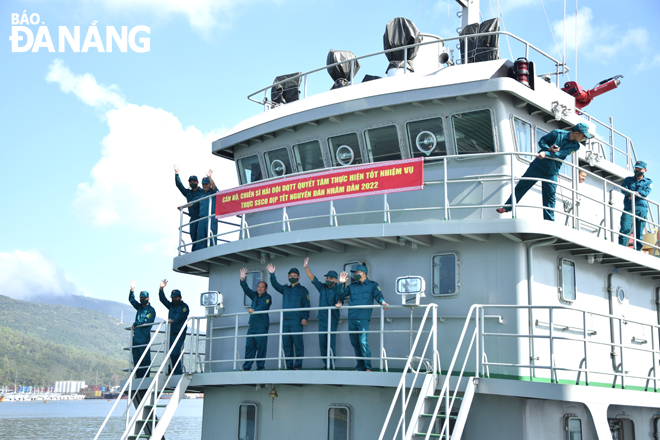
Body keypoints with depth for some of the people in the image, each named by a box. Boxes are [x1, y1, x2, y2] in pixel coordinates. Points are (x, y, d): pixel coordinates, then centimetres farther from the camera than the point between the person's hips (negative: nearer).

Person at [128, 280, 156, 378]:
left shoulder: (151, 310, -2)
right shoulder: (139, 307, 19)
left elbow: (146, 322, -12)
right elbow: (131, 300, 16)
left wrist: (135, 324, -3)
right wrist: (132, 290, 2)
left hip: (144, 337, -7)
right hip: (136, 337, 7)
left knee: (145, 358, -7)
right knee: (136, 358, 6)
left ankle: (145, 377, -7)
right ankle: (138, 377, 8)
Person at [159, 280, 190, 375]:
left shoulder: (184, 307, 2)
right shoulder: (171, 306, 20)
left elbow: (180, 316, -15)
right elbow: (163, 299, 10)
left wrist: (173, 320, -34)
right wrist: (161, 288, -5)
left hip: (179, 334, -6)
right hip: (171, 334, 6)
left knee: (175, 353, -16)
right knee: (171, 354, 3)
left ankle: (179, 373, -13)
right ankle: (174, 372, 8)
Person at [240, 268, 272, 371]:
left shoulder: (267, 297, -1)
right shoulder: (254, 295, 17)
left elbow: (263, 306, -18)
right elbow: (246, 289, 5)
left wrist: (254, 310, -36)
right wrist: (242, 279, -10)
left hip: (262, 326, -6)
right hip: (252, 325, 6)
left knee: (261, 347, -6)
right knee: (249, 346, 3)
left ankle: (260, 367, -1)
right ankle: (246, 368, 4)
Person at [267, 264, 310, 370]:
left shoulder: (303, 290, 7)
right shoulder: (285, 289, 19)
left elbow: (306, 305, 1)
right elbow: (275, 285, 7)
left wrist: (305, 318, -11)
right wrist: (272, 274, -9)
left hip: (297, 321, -5)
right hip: (285, 321, 5)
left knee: (298, 343, -9)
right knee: (286, 344, 4)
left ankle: (298, 366, -7)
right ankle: (289, 366, 8)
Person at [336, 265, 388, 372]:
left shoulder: (372, 285, 8)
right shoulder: (352, 286, 18)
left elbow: (378, 295, -6)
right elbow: (341, 294, 23)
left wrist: (383, 302, -26)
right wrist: (341, 284, 5)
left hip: (363, 319, -5)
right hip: (352, 319, 5)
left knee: (363, 342, -15)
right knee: (355, 343, 6)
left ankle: (368, 367, -11)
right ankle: (360, 367, 13)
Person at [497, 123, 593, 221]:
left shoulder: (575, 146, -3)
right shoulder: (557, 133, -7)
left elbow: (560, 153, -17)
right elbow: (541, 141, -3)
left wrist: (545, 153, -32)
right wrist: (548, 149, -23)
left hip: (552, 174, 1)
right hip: (538, 166, -1)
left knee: (550, 198, 4)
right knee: (521, 186, 5)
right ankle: (507, 207, 20)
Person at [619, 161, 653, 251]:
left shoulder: (648, 182, 16)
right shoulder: (628, 180, 17)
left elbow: (646, 193, -3)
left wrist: (632, 193, -14)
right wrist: (636, 193, -17)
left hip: (641, 210, 1)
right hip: (628, 209, -1)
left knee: (639, 233, -1)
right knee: (624, 230, -15)